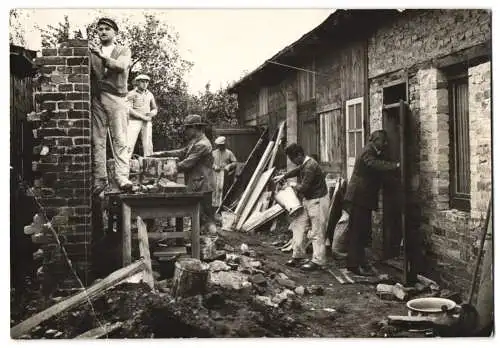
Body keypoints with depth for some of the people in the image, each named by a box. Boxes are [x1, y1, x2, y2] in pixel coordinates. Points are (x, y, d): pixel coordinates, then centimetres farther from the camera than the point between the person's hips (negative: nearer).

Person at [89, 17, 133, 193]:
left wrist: (102, 55, -15)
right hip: (96, 98, 2)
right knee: (97, 141, -2)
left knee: (120, 140, -9)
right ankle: (99, 179, 0)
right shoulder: (91, 51, 19)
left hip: (116, 98, -1)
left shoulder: (123, 50, 15)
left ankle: (122, 177, -13)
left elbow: (122, 66, -7)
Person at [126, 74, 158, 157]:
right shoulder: (131, 94, 0)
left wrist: (152, 113, -7)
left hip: (146, 123, 4)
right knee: (129, 145, -15)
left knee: (148, 146, -6)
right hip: (134, 121, -4)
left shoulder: (150, 95, 13)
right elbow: (129, 110, -9)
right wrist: (143, 117, -14)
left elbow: (155, 109, 18)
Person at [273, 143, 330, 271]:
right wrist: (283, 176, 24)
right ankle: (298, 256, 19)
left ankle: (318, 261, 5)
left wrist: (295, 187, -3)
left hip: (318, 201, -10)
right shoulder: (304, 164, 7)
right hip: (308, 200, 10)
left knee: (317, 232, -3)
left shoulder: (310, 167, -24)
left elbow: (304, 187, -22)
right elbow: (297, 171, 30)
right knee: (298, 225, 11)